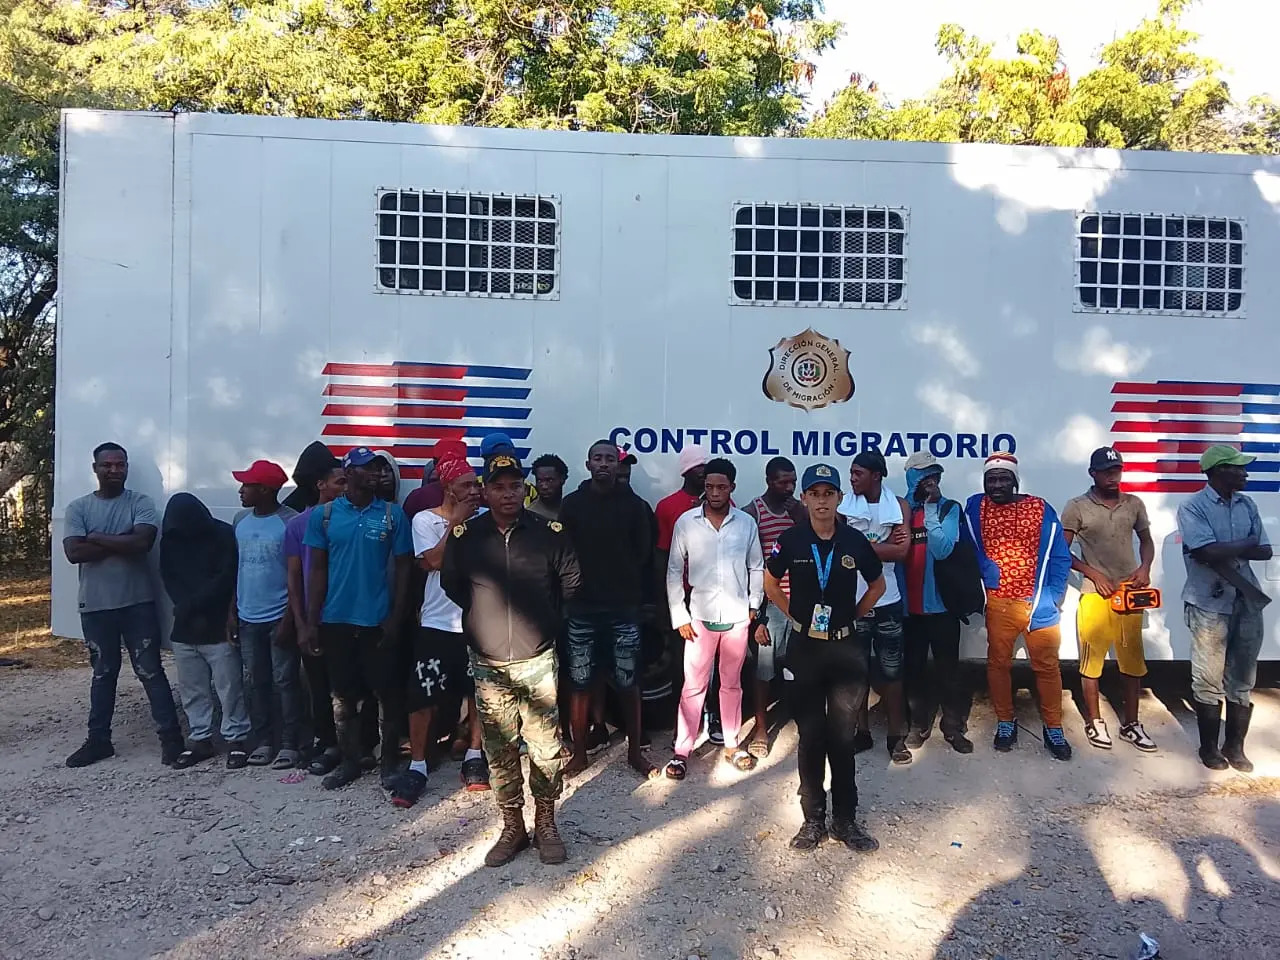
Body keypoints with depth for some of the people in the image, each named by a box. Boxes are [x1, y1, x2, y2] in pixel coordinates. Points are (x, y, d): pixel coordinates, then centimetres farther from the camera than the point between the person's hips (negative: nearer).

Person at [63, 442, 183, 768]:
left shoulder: (141, 503, -1)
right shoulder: (78, 507, 3)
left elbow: (142, 542, -18)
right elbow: (74, 552, -10)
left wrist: (97, 538, -10)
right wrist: (121, 543, -13)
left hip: (137, 603, -2)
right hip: (95, 606, 2)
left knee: (151, 672, 2)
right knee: (103, 674, 15)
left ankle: (171, 737, 7)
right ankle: (98, 739, 26)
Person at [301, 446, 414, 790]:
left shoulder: (393, 514, -2)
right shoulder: (323, 515, 1)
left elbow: (403, 568, 0)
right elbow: (318, 569, 3)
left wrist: (396, 617, -6)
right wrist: (311, 622, -1)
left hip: (377, 620, -1)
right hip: (335, 620, 2)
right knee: (342, 695, 13)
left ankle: (390, 762, 21)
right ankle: (349, 761, 28)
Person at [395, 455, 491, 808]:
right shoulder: (425, 520, -2)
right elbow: (434, 560, -15)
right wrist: (455, 522, -13)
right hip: (437, 623, -2)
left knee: (478, 692, 11)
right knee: (423, 697, 1)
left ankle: (474, 756, 27)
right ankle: (417, 767, 14)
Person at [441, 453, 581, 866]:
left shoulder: (548, 532, -5)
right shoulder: (464, 536, -3)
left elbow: (570, 582, 10)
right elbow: (451, 587, 12)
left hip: (538, 661, -1)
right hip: (488, 665, 1)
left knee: (546, 749, 5)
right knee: (500, 751, 10)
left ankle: (545, 824, 23)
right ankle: (512, 828, 26)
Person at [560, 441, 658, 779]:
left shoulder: (634, 504, 3)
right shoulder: (572, 504, 3)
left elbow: (644, 554, 5)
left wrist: (634, 592, 3)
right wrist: (571, 589, -2)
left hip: (624, 608, 0)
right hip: (582, 609, 0)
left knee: (628, 683, 5)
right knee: (581, 684, 6)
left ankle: (635, 751, 20)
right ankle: (579, 753, 20)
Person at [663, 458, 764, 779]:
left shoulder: (747, 523, 0)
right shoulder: (686, 522, -4)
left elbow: (756, 568, 9)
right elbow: (674, 571, -1)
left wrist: (754, 607, 4)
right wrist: (679, 616, -4)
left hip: (737, 617, 2)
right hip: (700, 617, -1)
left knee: (732, 683, 14)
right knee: (693, 686, 3)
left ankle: (732, 744, 27)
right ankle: (682, 750, 12)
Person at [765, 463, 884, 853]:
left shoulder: (855, 540, -3)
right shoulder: (791, 540, -5)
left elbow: (877, 585, 12)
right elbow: (770, 583, 11)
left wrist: (853, 615, 6)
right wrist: (794, 615, 5)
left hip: (846, 647, 0)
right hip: (804, 647, 0)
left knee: (843, 736, 8)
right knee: (810, 735, 7)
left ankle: (845, 819, 20)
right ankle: (813, 818, 20)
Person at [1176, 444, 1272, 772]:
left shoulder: (1247, 505, 9)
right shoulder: (1192, 507, -9)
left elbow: (1265, 551, 4)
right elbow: (1208, 552, -20)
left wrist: (1226, 552, -11)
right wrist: (1244, 544, -5)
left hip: (1248, 602, 5)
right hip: (1210, 605, -5)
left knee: (1242, 680, 11)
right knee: (1209, 682, 5)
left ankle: (1235, 746, 24)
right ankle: (1209, 746, 19)